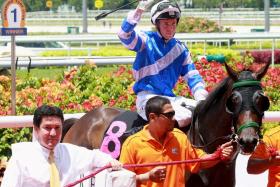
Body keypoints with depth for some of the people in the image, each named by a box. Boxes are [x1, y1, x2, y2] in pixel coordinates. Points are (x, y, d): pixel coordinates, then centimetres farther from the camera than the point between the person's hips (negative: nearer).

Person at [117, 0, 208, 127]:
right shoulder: (147, 40, 0)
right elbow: (125, 35, -19)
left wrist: (202, 99, -5)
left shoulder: (180, 49, 14)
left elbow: (192, 76, 13)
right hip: (147, 97, -6)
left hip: (170, 98, 6)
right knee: (184, 117, -29)